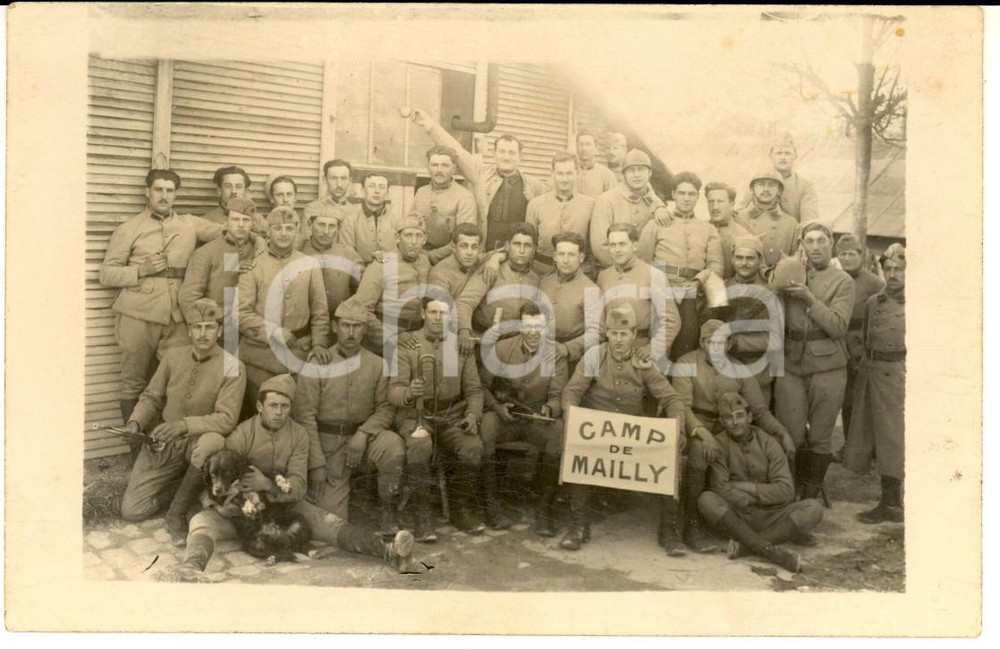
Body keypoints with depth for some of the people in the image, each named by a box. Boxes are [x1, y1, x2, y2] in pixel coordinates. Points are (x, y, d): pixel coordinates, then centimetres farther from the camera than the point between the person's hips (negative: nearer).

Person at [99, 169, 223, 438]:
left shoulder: (190, 225, 13)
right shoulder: (128, 230, 9)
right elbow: (106, 274, 7)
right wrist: (140, 270, -8)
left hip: (178, 318, 1)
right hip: (138, 317, -1)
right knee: (134, 384, 5)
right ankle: (137, 447, 16)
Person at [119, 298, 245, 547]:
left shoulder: (232, 367, -11)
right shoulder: (173, 357, 1)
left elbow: (226, 419, -18)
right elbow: (151, 398, 10)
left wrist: (185, 425, -30)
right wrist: (135, 422, -10)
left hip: (199, 440, -3)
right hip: (163, 443, 3)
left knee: (212, 442, -41)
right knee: (131, 511, -6)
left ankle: (176, 514, -18)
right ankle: (173, 479, 26)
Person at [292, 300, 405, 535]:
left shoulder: (377, 365, 0)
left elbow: (386, 407, 0)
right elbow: (304, 415, -7)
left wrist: (363, 433, -19)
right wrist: (316, 463, -11)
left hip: (364, 437, 1)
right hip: (329, 443, -1)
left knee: (393, 445, -33)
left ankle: (388, 509, -10)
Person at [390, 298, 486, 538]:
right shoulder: (407, 345, 1)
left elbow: (473, 389, 11)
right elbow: (394, 390, -6)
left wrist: (472, 414, -9)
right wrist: (408, 393, -30)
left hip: (452, 416, 3)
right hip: (415, 415, -2)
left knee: (473, 446, -27)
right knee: (420, 446, -35)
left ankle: (463, 509, -6)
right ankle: (421, 516, -21)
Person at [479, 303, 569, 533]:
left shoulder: (556, 355, 3)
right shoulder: (502, 348, 1)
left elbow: (557, 395, 0)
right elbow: (482, 385, 3)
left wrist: (549, 409, -23)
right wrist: (496, 406, -15)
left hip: (538, 420, 0)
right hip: (505, 417, 0)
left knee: (559, 431, -33)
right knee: (485, 425, -34)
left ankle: (546, 508, -21)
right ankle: (490, 504, -23)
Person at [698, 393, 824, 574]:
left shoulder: (768, 443, -1)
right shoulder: (719, 444, -6)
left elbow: (785, 491, -9)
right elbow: (720, 489, -16)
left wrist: (746, 487, -14)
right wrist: (758, 497, -12)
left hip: (769, 517, 2)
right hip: (736, 516, -2)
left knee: (814, 508, -22)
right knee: (707, 500, -32)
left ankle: (745, 544, -25)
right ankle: (771, 551, -31)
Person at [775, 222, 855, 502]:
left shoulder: (843, 281, 2)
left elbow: (838, 327, -10)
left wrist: (810, 299, -16)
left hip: (827, 367, -2)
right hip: (791, 365, 2)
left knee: (820, 437, 7)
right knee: (791, 435, 4)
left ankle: (811, 495, 19)